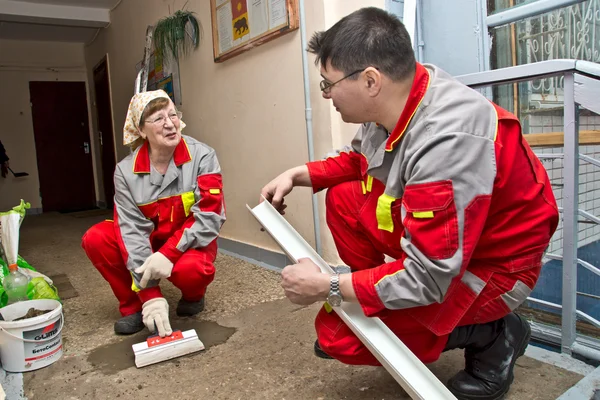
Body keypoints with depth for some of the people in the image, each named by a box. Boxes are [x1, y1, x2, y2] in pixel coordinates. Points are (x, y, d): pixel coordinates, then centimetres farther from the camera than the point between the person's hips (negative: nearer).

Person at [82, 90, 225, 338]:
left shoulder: (202, 156, -17)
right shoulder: (126, 171, -11)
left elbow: (210, 216, -21)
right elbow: (132, 230, -18)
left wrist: (169, 254, -33)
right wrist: (150, 295, -26)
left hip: (189, 243, -3)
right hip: (150, 242, 3)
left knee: (191, 269, -35)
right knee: (95, 239, -18)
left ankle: (193, 295, 4)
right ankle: (133, 306, 1)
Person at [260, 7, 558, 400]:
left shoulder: (448, 140, -35)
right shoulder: (394, 102, -9)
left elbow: (428, 277, -31)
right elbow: (360, 160, 13)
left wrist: (326, 287, -21)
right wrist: (299, 174, 1)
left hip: (491, 265, -8)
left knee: (338, 335, -15)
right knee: (343, 199, 1)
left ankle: (491, 334, 1)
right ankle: (379, 302, 11)